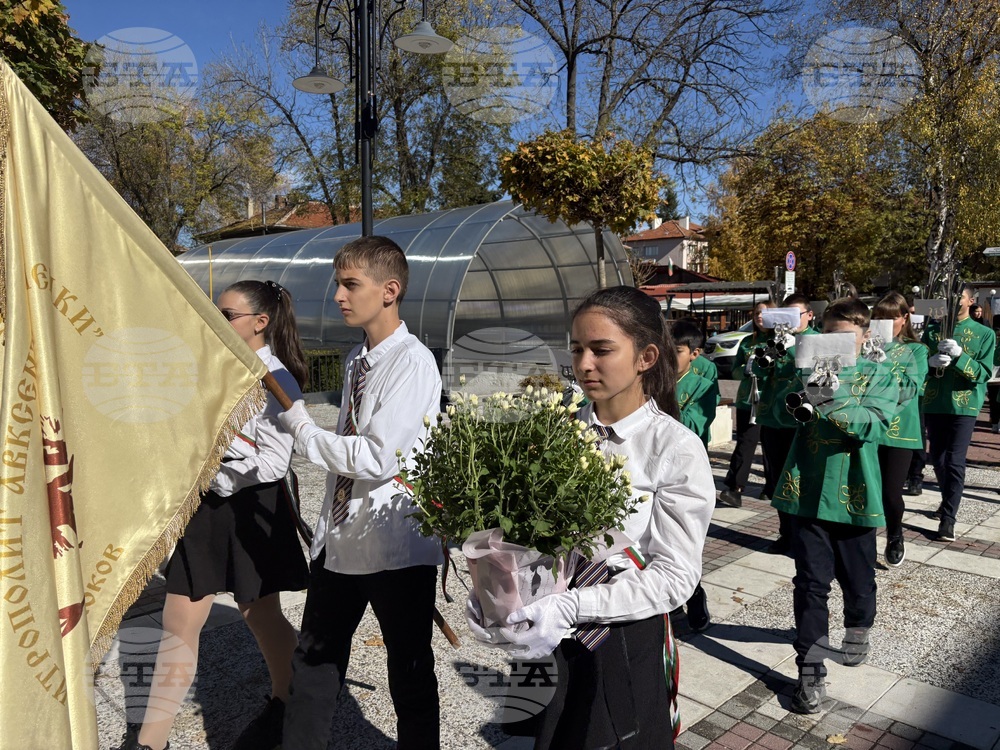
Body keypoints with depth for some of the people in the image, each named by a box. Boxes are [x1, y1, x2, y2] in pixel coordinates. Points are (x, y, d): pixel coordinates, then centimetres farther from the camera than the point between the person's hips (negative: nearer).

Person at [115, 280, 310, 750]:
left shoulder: (277, 381, -13)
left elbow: (273, 463, -17)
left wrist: (213, 481, -13)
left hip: (249, 506, -6)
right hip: (202, 505, 6)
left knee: (260, 616, 12)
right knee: (179, 624, 8)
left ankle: (284, 705, 38)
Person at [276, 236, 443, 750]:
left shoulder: (413, 362, -16)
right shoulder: (357, 359, 10)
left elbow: (379, 457, -23)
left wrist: (303, 430, -12)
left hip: (396, 547, -8)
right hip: (340, 538, 8)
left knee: (410, 673, 12)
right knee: (315, 660, 20)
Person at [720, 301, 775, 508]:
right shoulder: (747, 341, 12)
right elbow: (735, 371, 12)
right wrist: (748, 368, -9)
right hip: (747, 401, 2)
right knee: (745, 443, -4)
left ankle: (773, 487, 23)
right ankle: (734, 489, -7)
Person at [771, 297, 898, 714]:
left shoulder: (878, 377, 2)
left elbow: (873, 425, -14)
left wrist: (829, 405, -31)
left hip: (855, 493, 0)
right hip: (809, 490, 0)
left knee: (857, 578, 15)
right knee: (811, 582, -1)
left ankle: (857, 628, 46)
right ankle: (811, 671, 7)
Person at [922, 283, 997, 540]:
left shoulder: (985, 334, 1)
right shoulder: (932, 330, 8)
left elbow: (984, 373, -6)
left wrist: (959, 355, -21)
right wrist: (931, 362, -17)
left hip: (964, 404, -3)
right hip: (935, 403, 3)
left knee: (954, 461, -8)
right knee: (937, 459, 12)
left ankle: (948, 519, -5)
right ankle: (949, 499, 35)